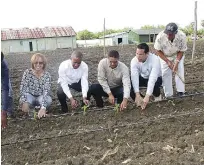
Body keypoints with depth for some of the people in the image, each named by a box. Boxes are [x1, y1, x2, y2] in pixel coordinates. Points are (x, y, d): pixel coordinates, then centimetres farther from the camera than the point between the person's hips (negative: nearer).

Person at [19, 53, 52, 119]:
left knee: (48, 99, -34)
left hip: (41, 97, 0)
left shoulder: (47, 75, -17)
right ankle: (30, 108, 0)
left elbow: (46, 91, -28)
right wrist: (24, 102, -36)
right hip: (30, 96, 0)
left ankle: (42, 110, 0)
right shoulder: (28, 72, -14)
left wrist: (43, 107, -41)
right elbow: (23, 87, -20)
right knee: (27, 99, -35)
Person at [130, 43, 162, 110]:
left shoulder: (155, 59, -33)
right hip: (142, 78, 3)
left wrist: (147, 96, -50)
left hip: (154, 79, -3)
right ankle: (137, 100, -5)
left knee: (154, 84, -38)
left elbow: (152, 79, -42)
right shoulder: (134, 60, -23)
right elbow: (134, 77, -32)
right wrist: (137, 95, -43)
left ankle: (157, 96, -2)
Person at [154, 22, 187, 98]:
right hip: (164, 56, 0)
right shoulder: (160, 36, -35)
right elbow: (158, 51, -19)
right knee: (165, 74, -5)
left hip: (178, 56, 0)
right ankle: (168, 95, 3)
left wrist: (176, 62, -28)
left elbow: (181, 51, -17)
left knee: (179, 70, -13)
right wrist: (168, 61, -24)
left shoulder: (182, 36, -32)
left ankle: (180, 91, -3)